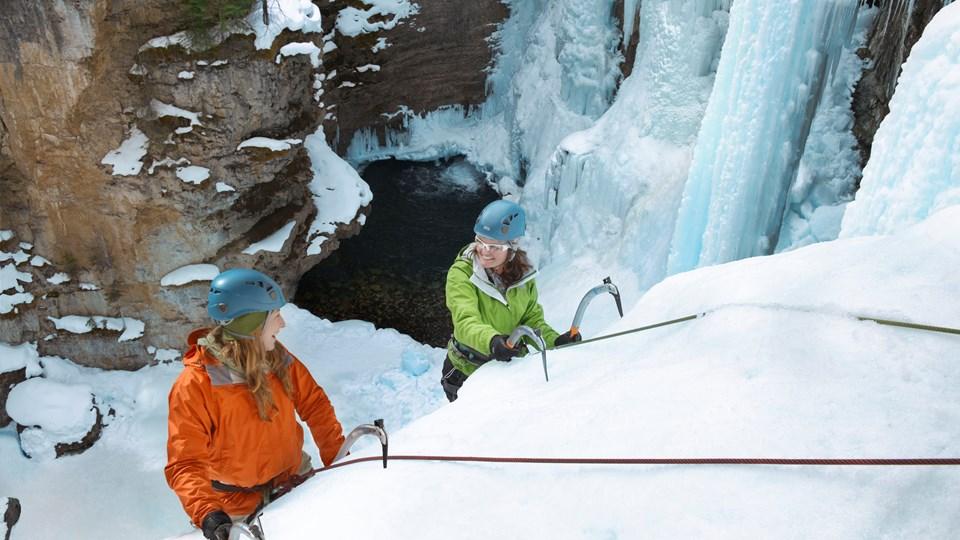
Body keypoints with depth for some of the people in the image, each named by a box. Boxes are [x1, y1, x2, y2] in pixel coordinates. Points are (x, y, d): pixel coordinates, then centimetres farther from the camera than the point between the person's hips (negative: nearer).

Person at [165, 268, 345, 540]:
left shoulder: (277, 358, -9)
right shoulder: (194, 385, -24)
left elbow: (314, 404, -1)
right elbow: (185, 463, -24)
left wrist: (339, 459, -7)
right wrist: (206, 514, -38)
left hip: (295, 480, 5)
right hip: (240, 509, -4)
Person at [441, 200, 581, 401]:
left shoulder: (523, 274, -7)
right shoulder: (461, 273, -21)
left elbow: (532, 319, 1)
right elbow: (466, 322, -33)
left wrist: (554, 341, -18)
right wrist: (492, 341, -53)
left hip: (511, 369, 4)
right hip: (466, 372, -3)